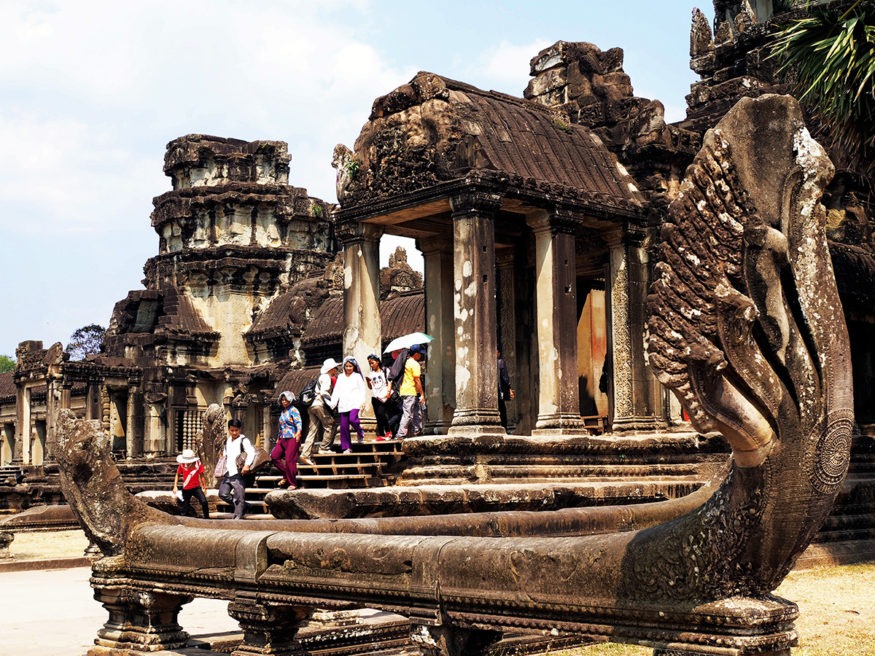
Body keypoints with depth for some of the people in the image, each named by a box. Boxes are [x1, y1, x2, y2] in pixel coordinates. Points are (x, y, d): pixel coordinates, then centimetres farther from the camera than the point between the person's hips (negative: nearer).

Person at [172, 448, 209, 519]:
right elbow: (177, 475, 4)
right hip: (186, 489, 2)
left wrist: (204, 487, 3)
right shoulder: (182, 465, -10)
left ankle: (206, 518, -7)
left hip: (196, 487, -2)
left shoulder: (198, 464, -13)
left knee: (204, 502, -22)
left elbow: (201, 476, -1)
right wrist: (175, 486, -3)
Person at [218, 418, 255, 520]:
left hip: (238, 474, -7)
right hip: (227, 474, 7)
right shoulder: (227, 441, 18)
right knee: (223, 494, -2)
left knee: (239, 497, -6)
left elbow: (251, 452, -19)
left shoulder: (243, 440, -5)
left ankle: (237, 517, -1)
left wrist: (247, 465, -33)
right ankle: (241, 507, 15)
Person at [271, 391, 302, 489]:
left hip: (292, 438, -8)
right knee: (274, 456, -2)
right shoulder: (282, 412, 20)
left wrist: (298, 433, -31)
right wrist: (278, 438, 24)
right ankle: (286, 475, 11)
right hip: (282, 439, 8)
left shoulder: (293, 410, -4)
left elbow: (298, 423, -15)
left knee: (289, 460, -10)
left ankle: (293, 483, -1)